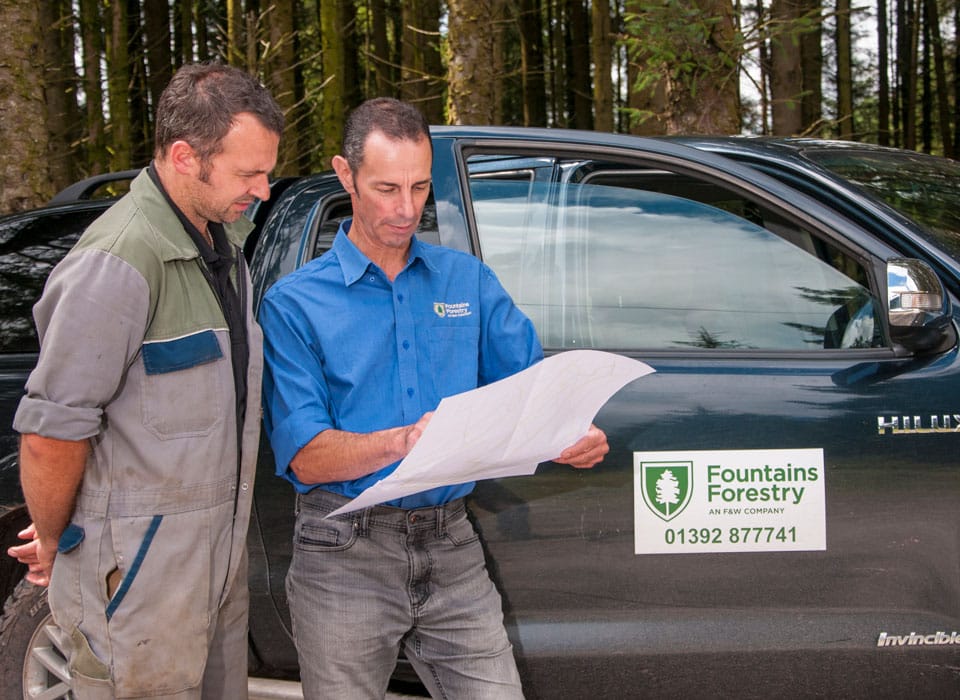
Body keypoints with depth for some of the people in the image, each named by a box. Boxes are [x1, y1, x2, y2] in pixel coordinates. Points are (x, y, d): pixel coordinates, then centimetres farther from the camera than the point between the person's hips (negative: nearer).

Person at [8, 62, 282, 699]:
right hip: (140, 575, -9)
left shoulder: (223, 240, 10)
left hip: (222, 557, 9)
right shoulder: (119, 262, -21)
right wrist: (54, 543, -5)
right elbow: (50, 432, -20)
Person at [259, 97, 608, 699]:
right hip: (347, 558, -3)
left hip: (452, 547, 3)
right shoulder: (295, 303, -1)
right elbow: (305, 458, -10)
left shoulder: (469, 280, 11)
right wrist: (402, 442, -27)